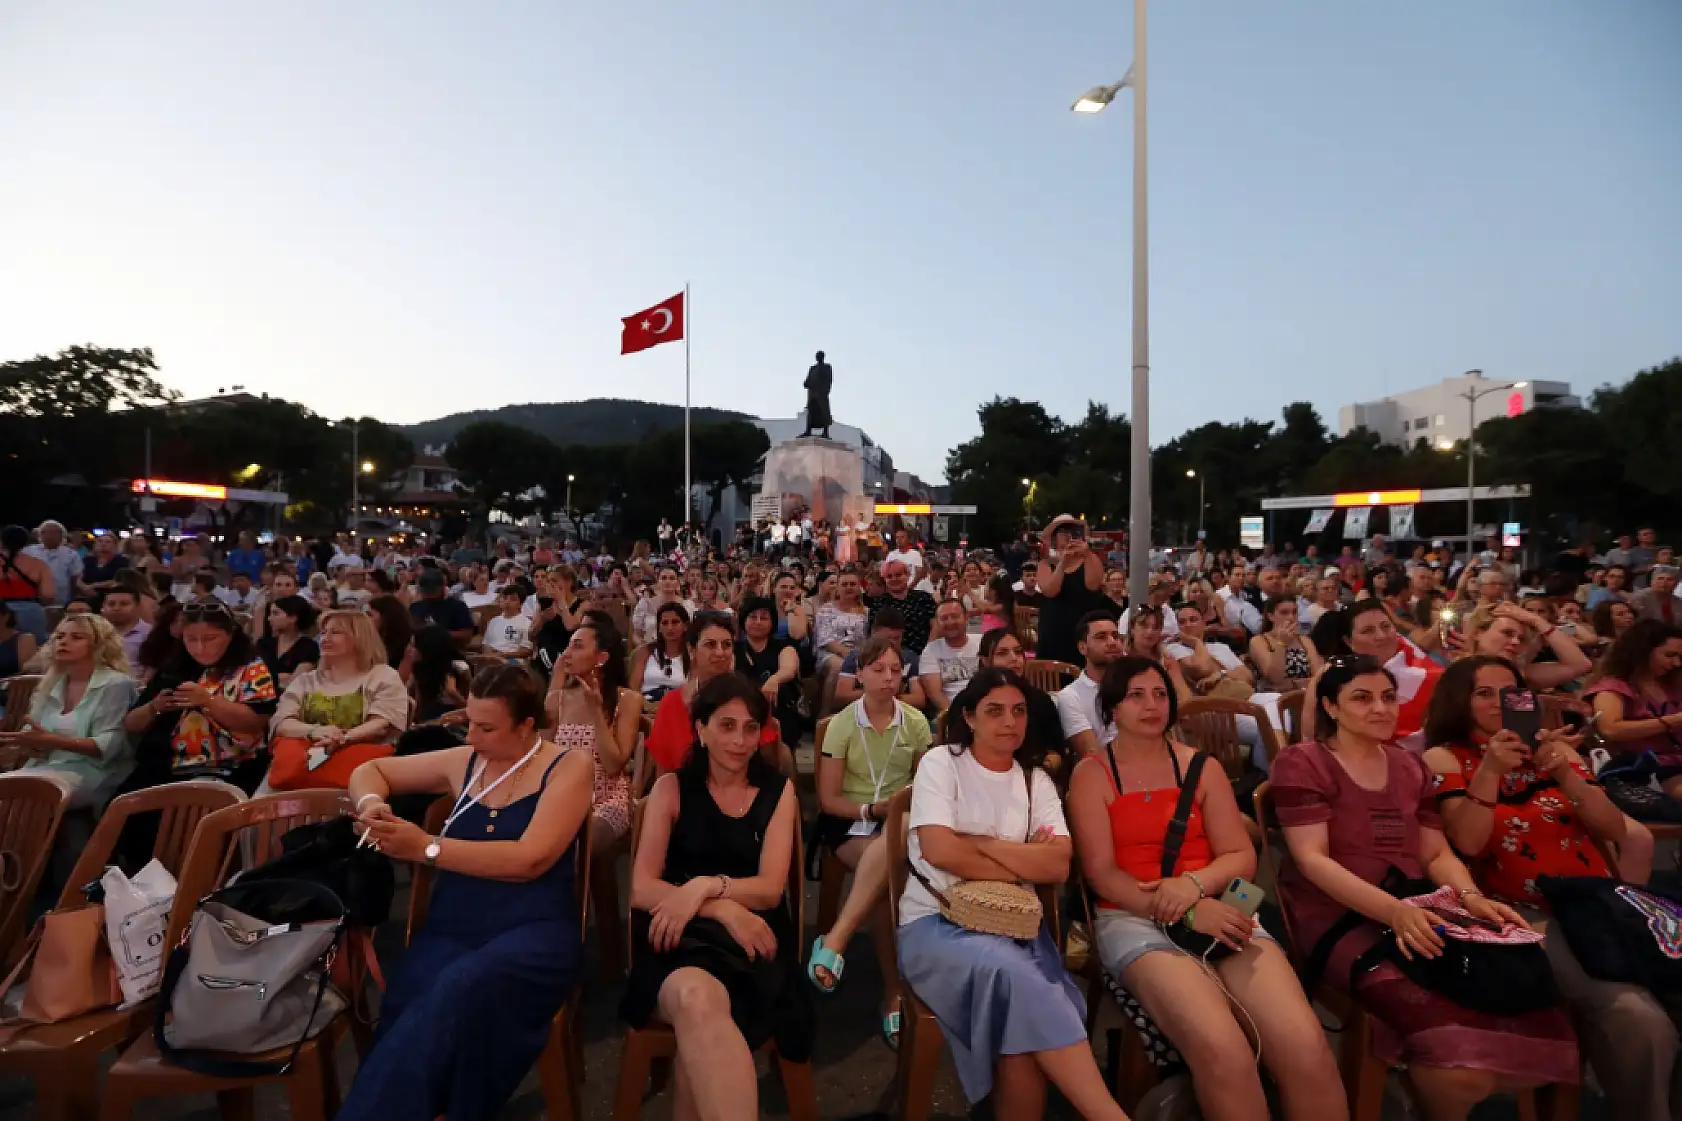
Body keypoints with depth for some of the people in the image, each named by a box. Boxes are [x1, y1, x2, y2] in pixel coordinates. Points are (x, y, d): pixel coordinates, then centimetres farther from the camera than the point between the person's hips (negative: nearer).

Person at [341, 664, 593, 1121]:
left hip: (534, 931, -3)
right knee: (410, 1008, -31)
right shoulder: (464, 763, 11)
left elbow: (530, 859, -15)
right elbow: (369, 771, 25)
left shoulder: (569, 766, -3)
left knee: (462, 994, -36)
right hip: (450, 929, 4)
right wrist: (371, 804, 1)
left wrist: (427, 848, -15)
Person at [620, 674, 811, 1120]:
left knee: (699, 1017, -34)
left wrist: (705, 886, -20)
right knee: (694, 997, -37)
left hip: (750, 939, 1)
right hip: (681, 936, 0)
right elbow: (642, 889, -3)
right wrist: (724, 910, -19)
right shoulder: (672, 788, 6)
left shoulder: (779, 791, 9)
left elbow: (770, 889, 0)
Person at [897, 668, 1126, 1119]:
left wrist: (980, 843, -11)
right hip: (935, 921, -3)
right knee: (1010, 970, -33)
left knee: (1023, 1026, -27)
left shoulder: (1036, 779, 10)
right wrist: (1025, 865, -7)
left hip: (1012, 923, 4)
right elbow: (941, 851, -16)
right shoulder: (941, 763, -2)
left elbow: (1059, 866, -5)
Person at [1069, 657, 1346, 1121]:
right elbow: (1101, 872, -3)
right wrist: (1185, 912, -16)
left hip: (1216, 910, 3)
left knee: (1306, 1047, -23)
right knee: (1221, 1049, -30)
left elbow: (1242, 856, 9)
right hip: (1134, 918, -3)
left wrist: (1194, 884, -13)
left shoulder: (1202, 767, 14)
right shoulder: (1091, 773, 4)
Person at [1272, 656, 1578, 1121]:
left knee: (1529, 1012, -20)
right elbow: (1311, 859, -12)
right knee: (1457, 1035, -30)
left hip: (1415, 916, 7)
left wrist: (1471, 898, -6)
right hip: (1339, 918, -6)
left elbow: (1437, 854, 15)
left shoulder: (1411, 766, 18)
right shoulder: (1302, 763, -4)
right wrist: (1394, 910, -24)